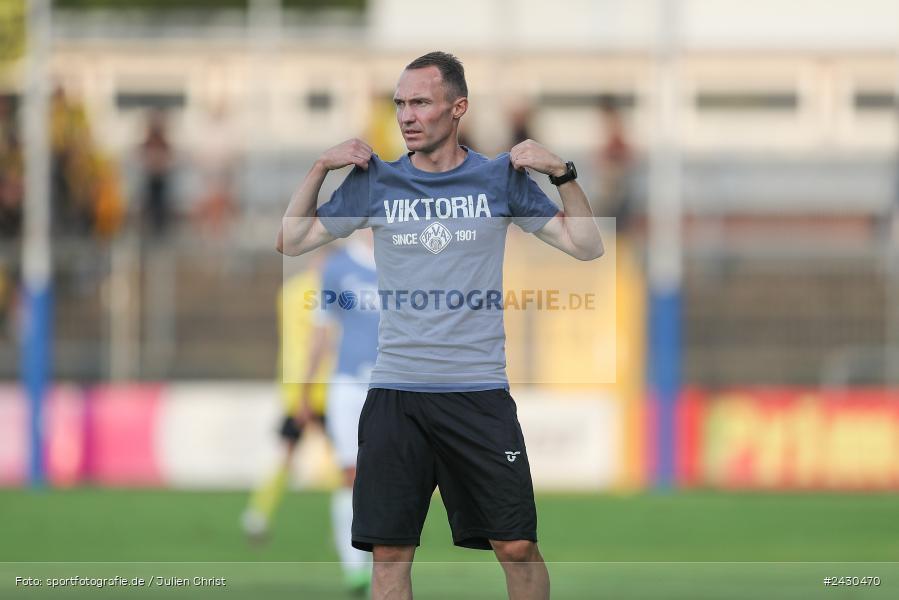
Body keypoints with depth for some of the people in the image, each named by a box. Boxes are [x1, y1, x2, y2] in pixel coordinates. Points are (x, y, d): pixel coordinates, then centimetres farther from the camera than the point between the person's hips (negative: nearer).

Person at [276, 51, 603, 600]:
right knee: (390, 553, 0)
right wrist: (320, 169, 3)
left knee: (517, 547, -3)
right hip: (396, 391, 1)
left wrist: (563, 173, -6)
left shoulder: (500, 178, 5)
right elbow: (291, 242, 14)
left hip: (479, 390, -1)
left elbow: (587, 246, 7)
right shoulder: (376, 181, 8)